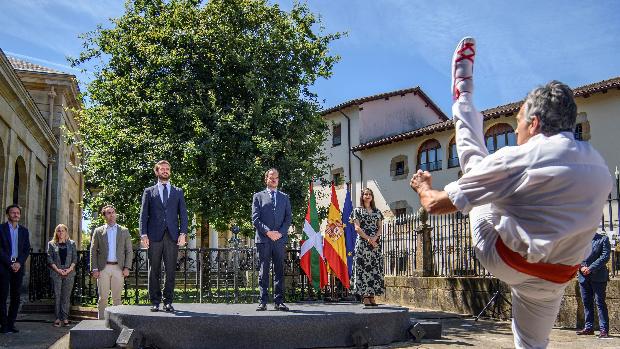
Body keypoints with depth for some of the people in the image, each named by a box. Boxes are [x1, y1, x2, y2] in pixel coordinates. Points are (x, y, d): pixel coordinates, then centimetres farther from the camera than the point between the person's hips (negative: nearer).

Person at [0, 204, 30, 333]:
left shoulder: (24, 231, 13)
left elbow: (27, 249, 9)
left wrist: (19, 263, -6)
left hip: (18, 266, 4)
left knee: (16, 297, 4)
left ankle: (11, 323, 9)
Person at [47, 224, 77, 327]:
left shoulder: (72, 243, 11)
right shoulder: (51, 244, 9)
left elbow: (75, 258, 6)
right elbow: (49, 259, 2)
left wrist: (70, 269, -9)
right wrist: (57, 269, -10)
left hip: (69, 273, 1)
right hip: (56, 273, -1)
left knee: (66, 296, 1)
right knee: (57, 295, -2)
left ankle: (65, 318, 5)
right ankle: (58, 318, 3)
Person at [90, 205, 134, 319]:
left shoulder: (124, 231, 10)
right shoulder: (98, 231, 9)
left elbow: (129, 251, 8)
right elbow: (93, 251, 7)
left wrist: (127, 267, -2)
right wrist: (94, 269, -2)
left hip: (118, 268, 0)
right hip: (103, 268, 0)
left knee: (117, 298, 3)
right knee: (103, 297, 0)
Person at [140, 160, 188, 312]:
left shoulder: (178, 192, 17)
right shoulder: (149, 191, 13)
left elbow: (183, 214, 10)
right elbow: (143, 214, 7)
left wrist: (183, 233, -2)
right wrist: (143, 234, -5)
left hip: (172, 236, 1)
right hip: (154, 236, -1)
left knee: (171, 271, 0)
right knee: (154, 271, 1)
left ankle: (168, 301, 5)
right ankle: (155, 302, 7)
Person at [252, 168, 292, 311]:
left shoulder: (284, 197, 18)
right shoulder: (258, 196, 10)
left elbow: (288, 218, 10)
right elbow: (255, 218, 2)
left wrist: (280, 232, -6)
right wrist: (267, 232, -10)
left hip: (279, 239, 2)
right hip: (263, 240, -2)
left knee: (279, 271, 1)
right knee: (263, 271, 0)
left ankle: (279, 301, 3)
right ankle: (263, 301, 2)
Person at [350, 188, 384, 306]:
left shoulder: (377, 211, 17)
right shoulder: (357, 210, 6)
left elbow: (380, 227, 9)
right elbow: (357, 227, -4)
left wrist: (374, 238, -10)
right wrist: (368, 239, -14)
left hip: (376, 243, 4)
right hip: (362, 242, -4)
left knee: (375, 268, -1)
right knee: (363, 268, -9)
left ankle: (372, 296, 2)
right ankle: (365, 296, -8)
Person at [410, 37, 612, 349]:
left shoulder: (521, 158, -17)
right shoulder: (600, 167, 1)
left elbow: (436, 205, -13)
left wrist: (423, 186, 10)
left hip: (504, 260, -5)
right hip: (554, 277, 5)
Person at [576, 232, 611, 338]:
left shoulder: (603, 239, 2)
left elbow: (605, 256, -8)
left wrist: (590, 268, -14)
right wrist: (582, 267, -9)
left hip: (598, 277, -4)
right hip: (583, 276, 4)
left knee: (600, 303, -6)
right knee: (586, 303, 8)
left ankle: (604, 329, -4)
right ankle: (589, 327, 14)